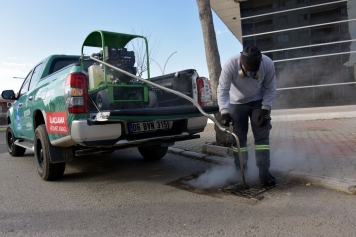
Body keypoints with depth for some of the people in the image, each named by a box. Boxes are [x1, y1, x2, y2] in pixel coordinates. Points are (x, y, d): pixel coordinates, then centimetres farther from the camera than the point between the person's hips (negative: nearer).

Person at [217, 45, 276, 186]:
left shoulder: (268, 64, -24)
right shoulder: (230, 65, -30)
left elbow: (270, 88, -11)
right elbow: (223, 90, -26)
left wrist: (265, 108, -17)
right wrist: (224, 111, -35)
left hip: (258, 102, 1)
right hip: (237, 103, -1)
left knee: (262, 136, -6)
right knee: (239, 137, 1)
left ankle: (264, 172, 0)